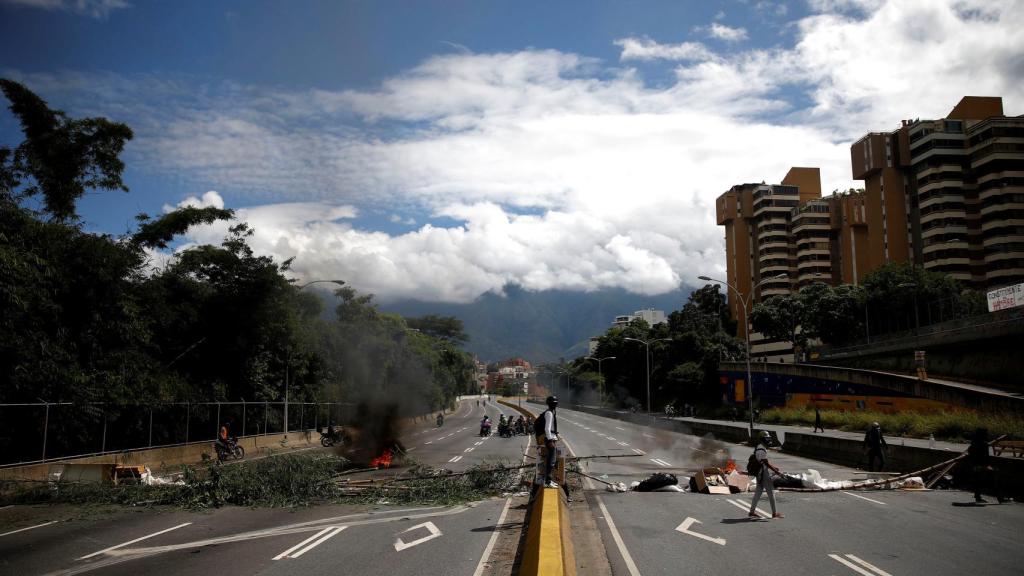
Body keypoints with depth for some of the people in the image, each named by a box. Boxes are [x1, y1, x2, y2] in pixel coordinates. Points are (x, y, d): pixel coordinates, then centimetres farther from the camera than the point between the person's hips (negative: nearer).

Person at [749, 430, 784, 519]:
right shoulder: (762, 450, -20)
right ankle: (775, 513, 7)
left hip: (760, 474, 10)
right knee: (771, 492, -1)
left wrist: (773, 467, 22)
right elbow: (766, 463, -22)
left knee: (758, 492, 12)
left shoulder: (759, 448, 13)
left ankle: (752, 512, 15)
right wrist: (776, 472, -20)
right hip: (764, 473, -10)